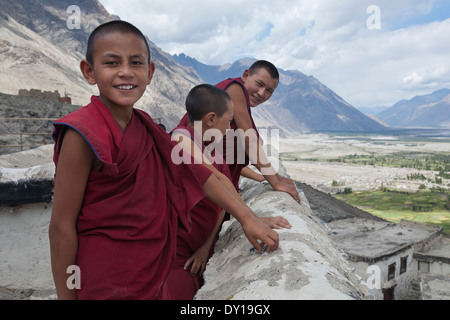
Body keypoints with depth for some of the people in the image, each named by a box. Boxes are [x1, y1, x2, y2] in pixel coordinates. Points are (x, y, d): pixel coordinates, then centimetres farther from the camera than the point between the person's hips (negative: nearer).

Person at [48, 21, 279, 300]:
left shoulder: (145, 127, 2)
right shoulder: (84, 134, -21)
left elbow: (193, 171, 0)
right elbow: (61, 227, -17)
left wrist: (246, 217, -3)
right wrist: (66, 295, -11)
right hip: (105, 286, -7)